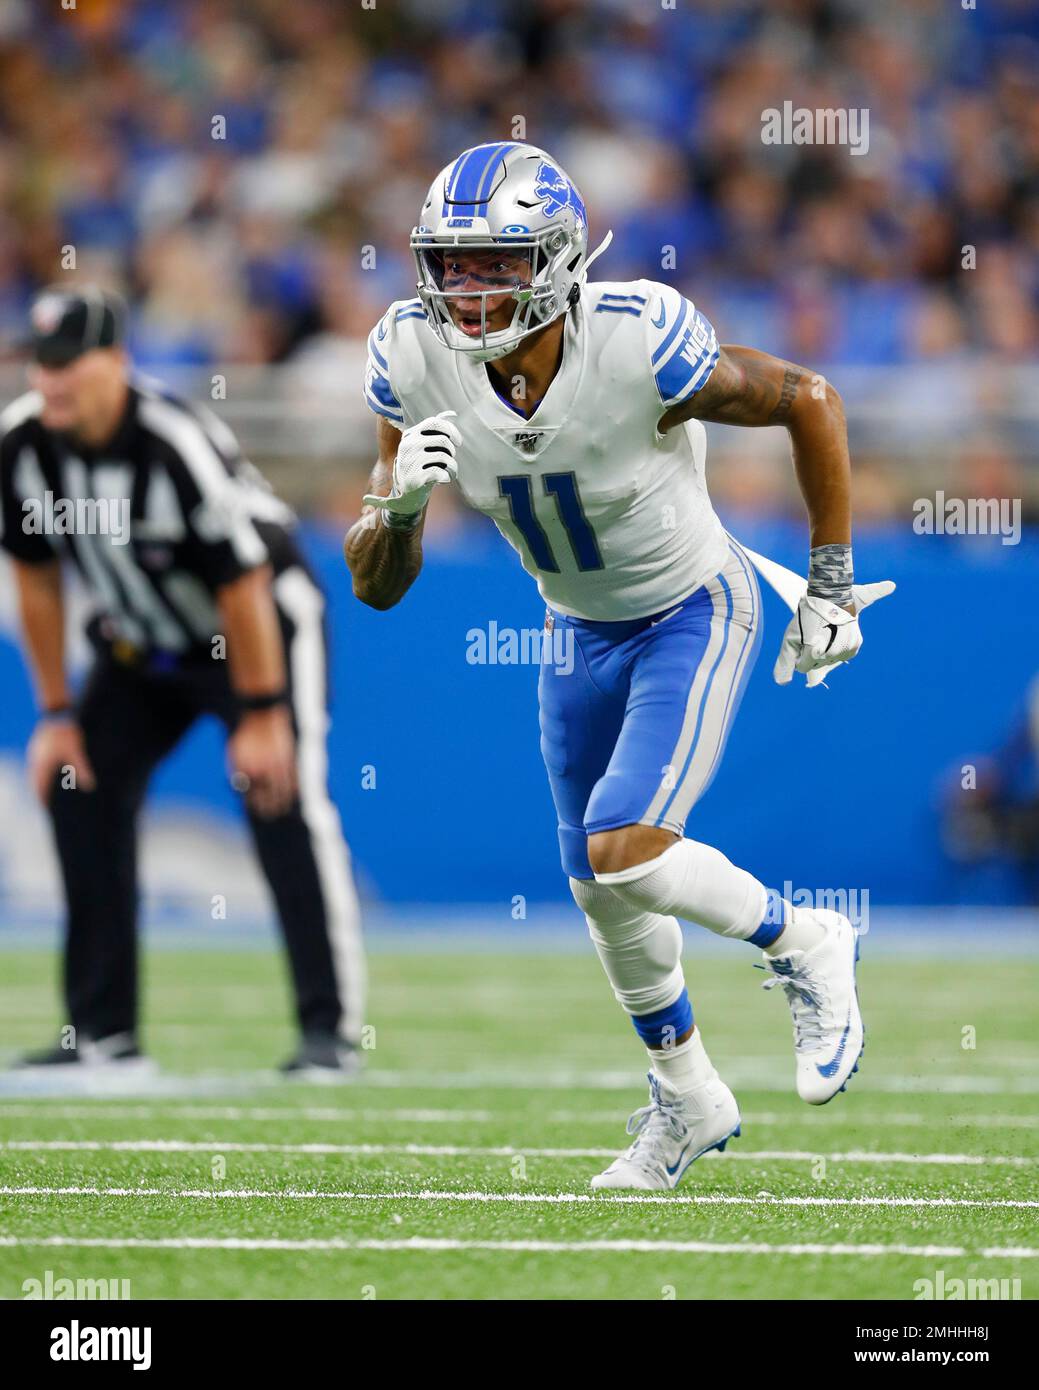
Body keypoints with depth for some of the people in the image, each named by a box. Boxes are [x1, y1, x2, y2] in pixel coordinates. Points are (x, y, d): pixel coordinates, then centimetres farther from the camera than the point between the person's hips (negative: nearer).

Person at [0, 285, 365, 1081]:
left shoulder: (177, 443, -32)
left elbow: (242, 584, -26)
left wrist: (261, 714, -23)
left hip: (264, 621, -6)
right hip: (142, 644, 6)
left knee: (283, 799, -19)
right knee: (79, 789, -4)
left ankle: (331, 1028, -14)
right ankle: (105, 1036, 3)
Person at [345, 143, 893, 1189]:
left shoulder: (638, 347, -34)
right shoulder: (418, 365, -21)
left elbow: (808, 402, -16)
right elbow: (375, 586, -15)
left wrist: (831, 587, -10)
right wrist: (398, 501, -37)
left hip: (693, 616, -5)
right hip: (579, 632, 5)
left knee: (624, 851, -21)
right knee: (600, 888, 15)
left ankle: (801, 948, 9)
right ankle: (688, 1100, 39)